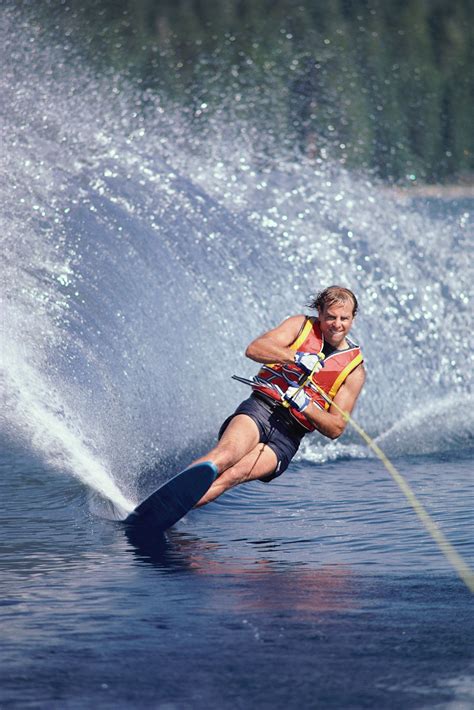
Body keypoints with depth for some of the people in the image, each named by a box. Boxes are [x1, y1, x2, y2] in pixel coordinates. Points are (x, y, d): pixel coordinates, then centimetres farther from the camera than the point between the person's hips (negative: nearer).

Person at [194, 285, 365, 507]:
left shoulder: (354, 369, 9)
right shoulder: (301, 325, 10)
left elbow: (336, 428, 3)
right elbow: (254, 349, -5)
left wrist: (305, 406, -14)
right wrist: (296, 357, -18)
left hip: (288, 435, 0)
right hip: (260, 408, 0)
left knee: (234, 474, -27)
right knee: (227, 454, -33)